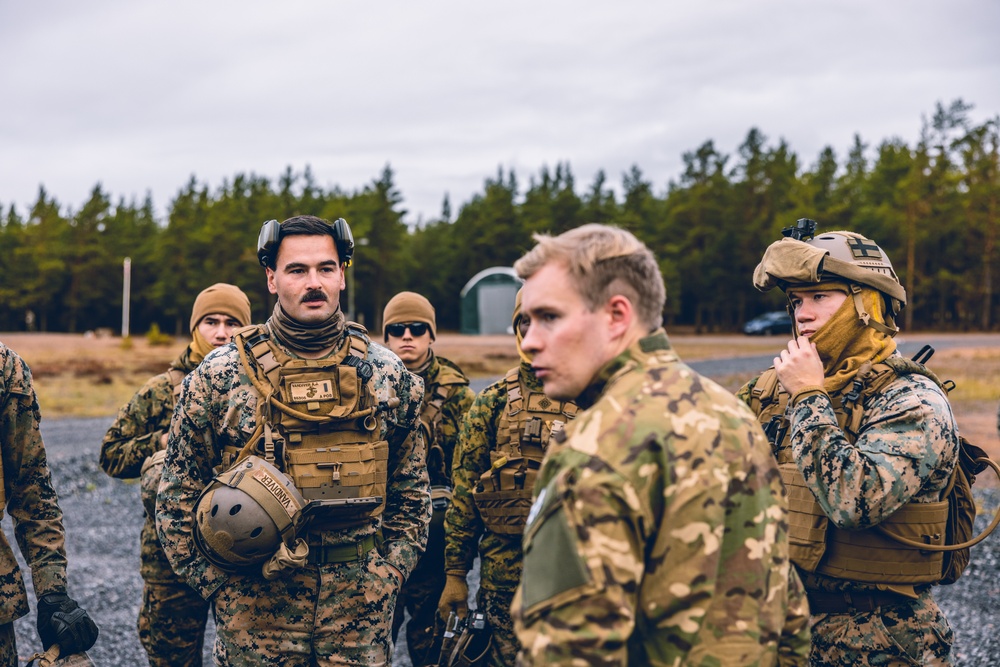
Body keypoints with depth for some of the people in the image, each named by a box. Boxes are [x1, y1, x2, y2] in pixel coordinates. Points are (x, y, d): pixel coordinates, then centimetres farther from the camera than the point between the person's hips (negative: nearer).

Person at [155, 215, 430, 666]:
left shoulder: (387, 375, 3)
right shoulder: (218, 377, -3)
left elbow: (411, 493, 11)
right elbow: (176, 497, 1)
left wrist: (389, 575, 2)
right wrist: (217, 586, -3)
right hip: (255, 615, -1)